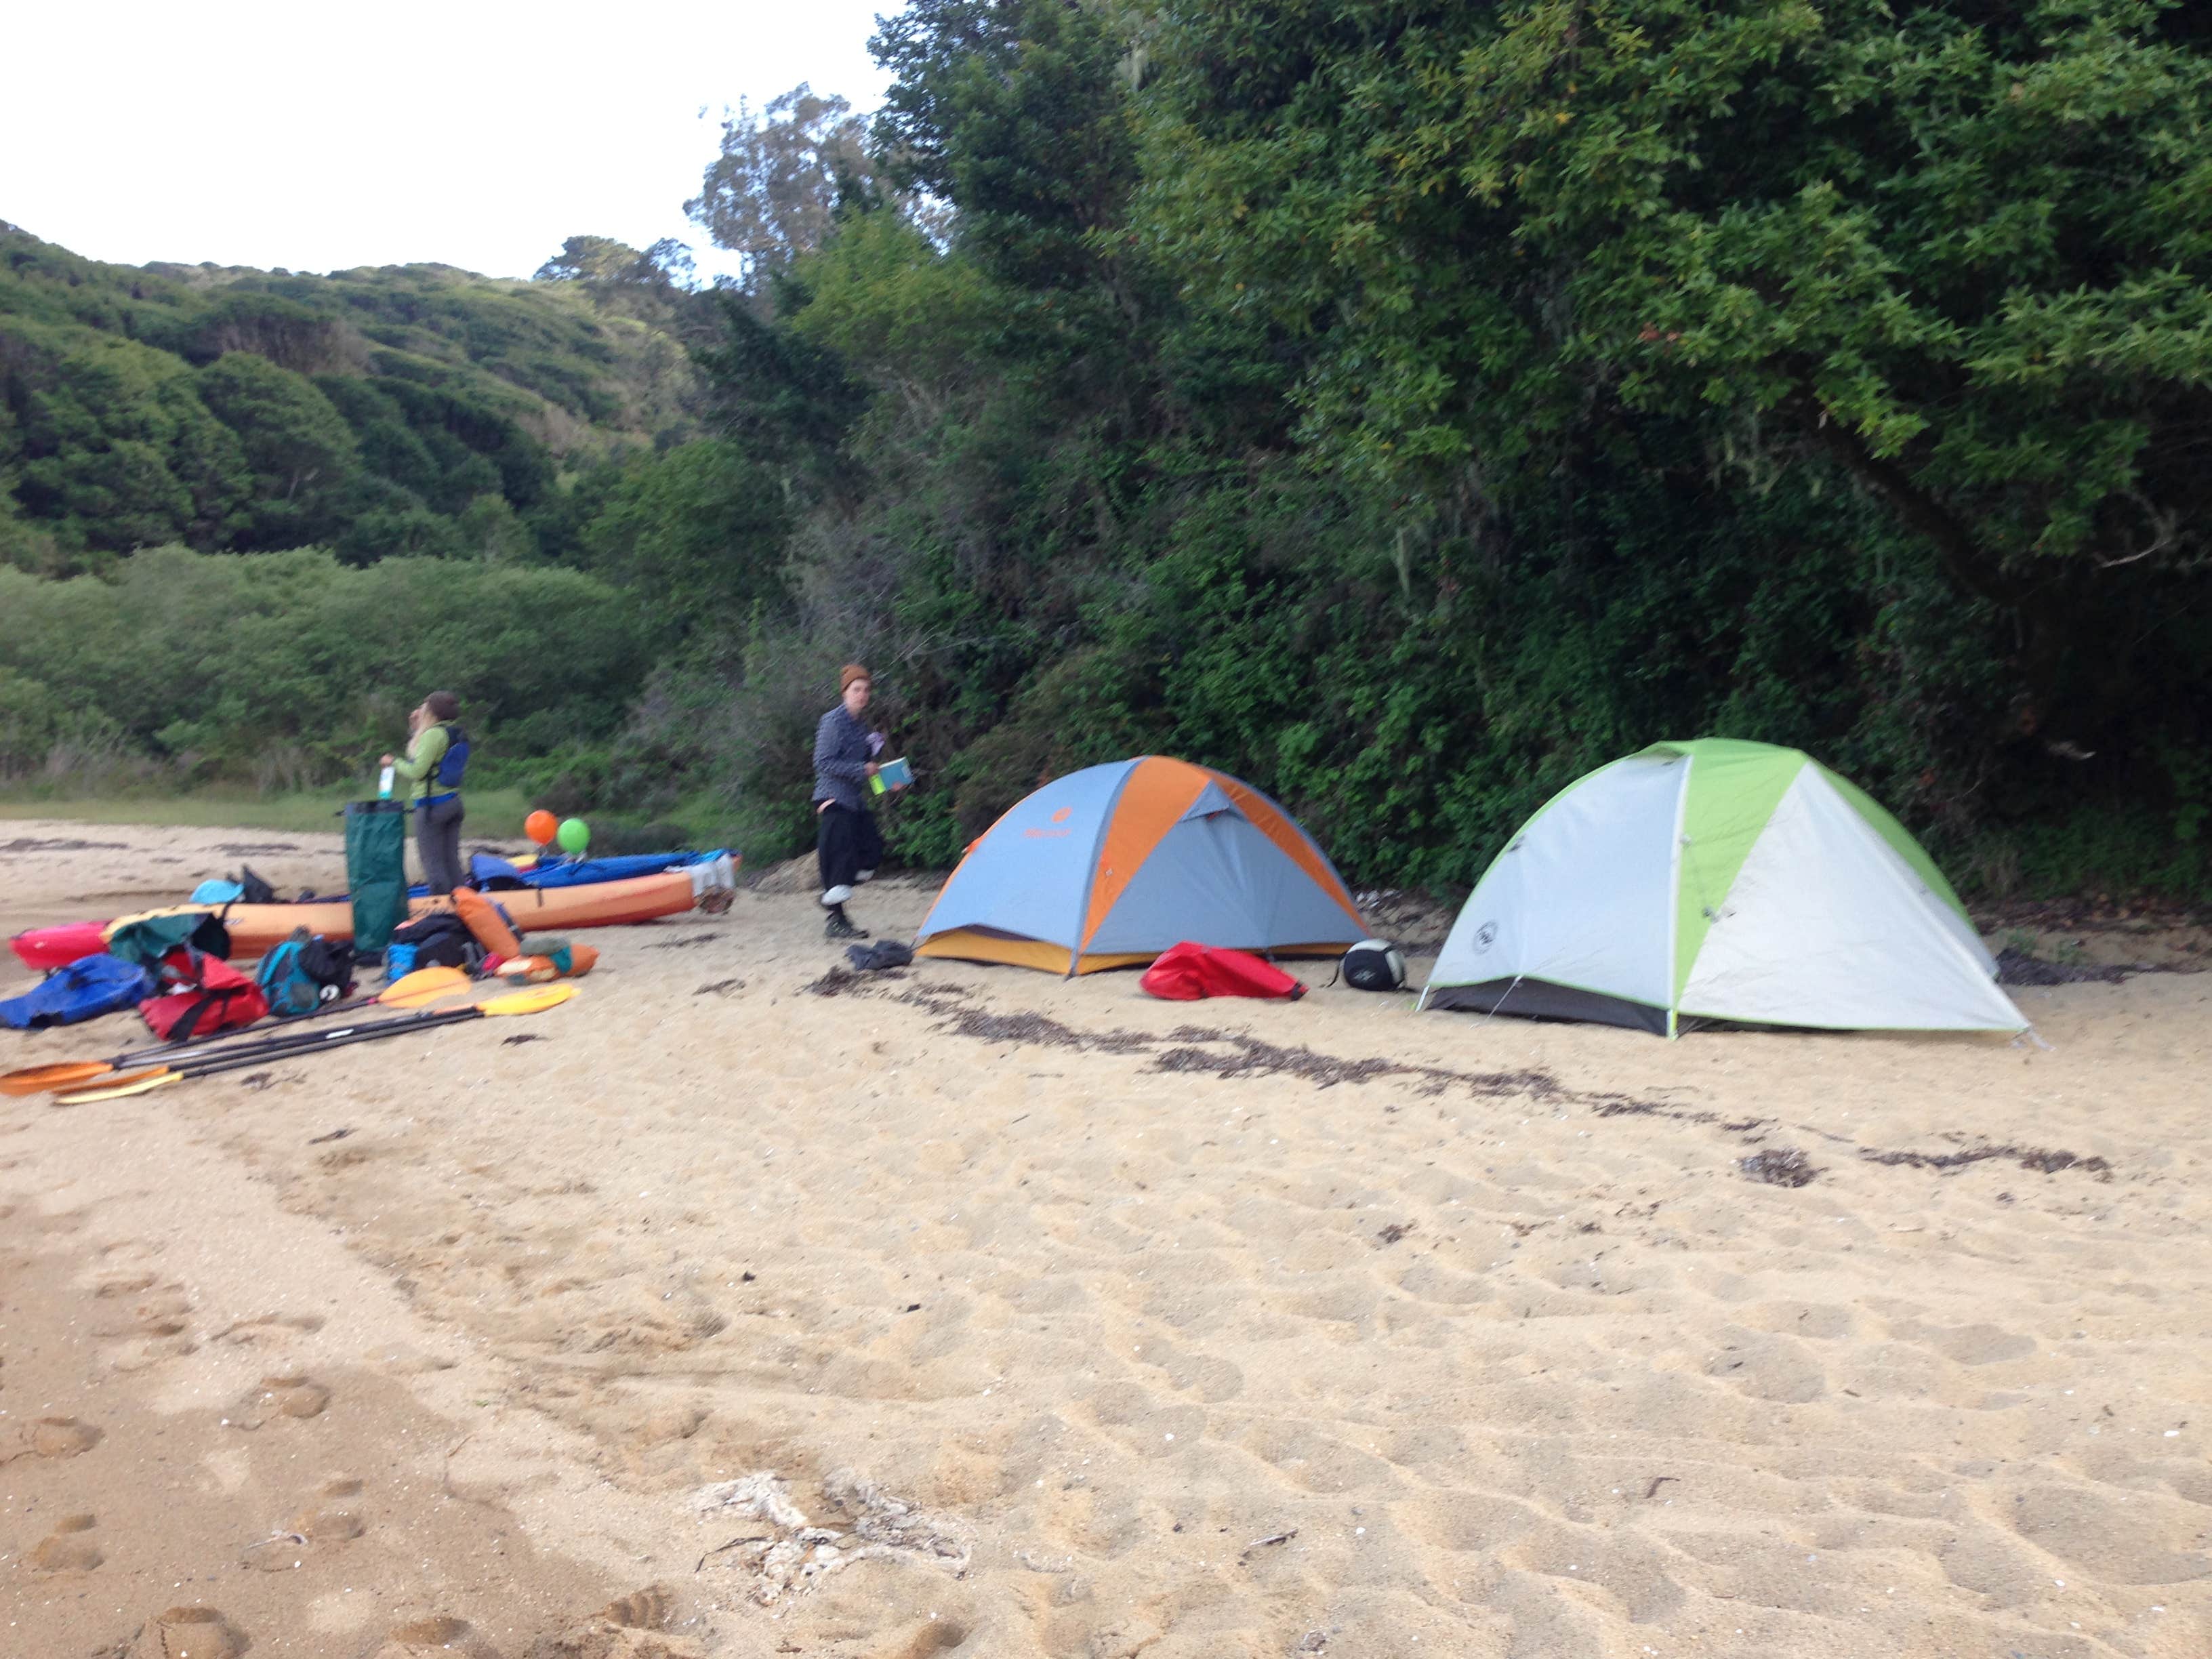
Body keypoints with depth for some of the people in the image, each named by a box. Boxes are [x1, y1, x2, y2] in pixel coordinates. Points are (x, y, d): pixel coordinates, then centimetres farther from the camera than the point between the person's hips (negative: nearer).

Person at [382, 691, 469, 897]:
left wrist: (393, 763, -2)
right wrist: (415, 729, 18)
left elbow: (416, 771, -17)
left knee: (433, 863, -2)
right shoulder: (456, 734, 9)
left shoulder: (433, 735, -16)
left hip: (431, 804, -8)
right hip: (453, 801, 9)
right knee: (452, 860, 12)